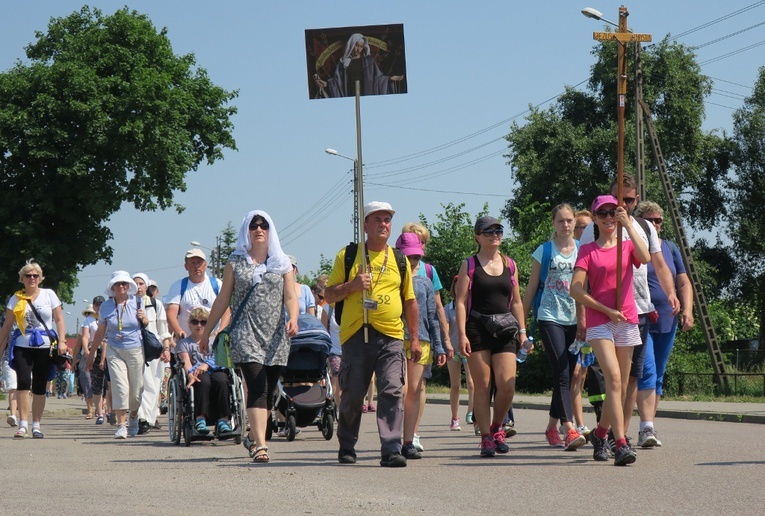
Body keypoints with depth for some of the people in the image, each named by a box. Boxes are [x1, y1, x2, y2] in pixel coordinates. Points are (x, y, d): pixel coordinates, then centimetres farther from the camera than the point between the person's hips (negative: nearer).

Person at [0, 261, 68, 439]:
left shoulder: (49, 295, 6)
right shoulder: (16, 299, 7)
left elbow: (59, 319, 6)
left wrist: (62, 341, -5)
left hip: (45, 347, 0)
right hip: (22, 346, 0)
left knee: (40, 387, 3)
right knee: (23, 381, -17)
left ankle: (36, 425, 14)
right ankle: (23, 424, -14)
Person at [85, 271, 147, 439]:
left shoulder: (136, 302, 2)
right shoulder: (106, 307, 3)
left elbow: (146, 324, 15)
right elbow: (100, 332, 12)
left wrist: (144, 318, -9)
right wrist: (91, 353, 15)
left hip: (135, 350, 0)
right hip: (114, 351, 0)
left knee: (136, 389, 4)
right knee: (120, 387, -14)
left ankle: (133, 418, 30)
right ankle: (121, 424, -13)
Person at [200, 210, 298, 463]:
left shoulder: (282, 263, 12)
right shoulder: (235, 263, 9)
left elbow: (291, 296, 3)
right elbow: (222, 300, 12)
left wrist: (293, 319, -17)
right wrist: (206, 332, 13)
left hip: (275, 337, 2)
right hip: (246, 335, -2)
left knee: (268, 392, 7)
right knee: (257, 388, -16)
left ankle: (253, 437, 25)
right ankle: (260, 445, -23)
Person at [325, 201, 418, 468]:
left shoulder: (400, 260, 14)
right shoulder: (348, 256, 7)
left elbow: (410, 301, 20)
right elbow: (329, 295, 8)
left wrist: (415, 338, 14)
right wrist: (351, 285, -12)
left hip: (391, 337, 1)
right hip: (356, 335, -1)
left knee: (392, 392, -11)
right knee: (352, 396, 4)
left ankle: (391, 450, -12)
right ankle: (346, 448, 21)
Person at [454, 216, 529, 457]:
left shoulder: (509, 265, 14)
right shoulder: (469, 265, 3)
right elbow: (461, 302, -2)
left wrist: (522, 332, 11)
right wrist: (462, 334, -11)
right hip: (477, 330, -3)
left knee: (507, 384, -8)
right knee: (482, 386, -2)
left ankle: (497, 427, 16)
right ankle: (486, 438, 5)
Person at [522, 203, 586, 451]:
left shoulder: (583, 250, 9)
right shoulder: (544, 251, 3)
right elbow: (531, 288, 8)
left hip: (575, 319, 4)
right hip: (550, 318, -3)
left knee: (566, 376, 8)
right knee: (562, 374, -15)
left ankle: (552, 426, 23)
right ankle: (569, 430, -23)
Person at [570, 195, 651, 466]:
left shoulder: (627, 246, 12)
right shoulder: (587, 250, 6)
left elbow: (645, 258, -13)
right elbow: (575, 289, -3)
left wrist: (628, 224, -17)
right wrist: (606, 310, -9)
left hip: (627, 321, 3)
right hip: (598, 322, -3)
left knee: (621, 387, 8)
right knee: (614, 379, -20)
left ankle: (600, 433, 31)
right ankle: (621, 444, -27)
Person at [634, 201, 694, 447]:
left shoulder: (670, 248, 14)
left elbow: (683, 283, 14)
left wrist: (687, 310, 0)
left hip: (667, 321, 6)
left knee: (658, 376, 9)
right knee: (647, 371, -18)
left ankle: (648, 428, 17)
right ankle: (647, 428, -23)